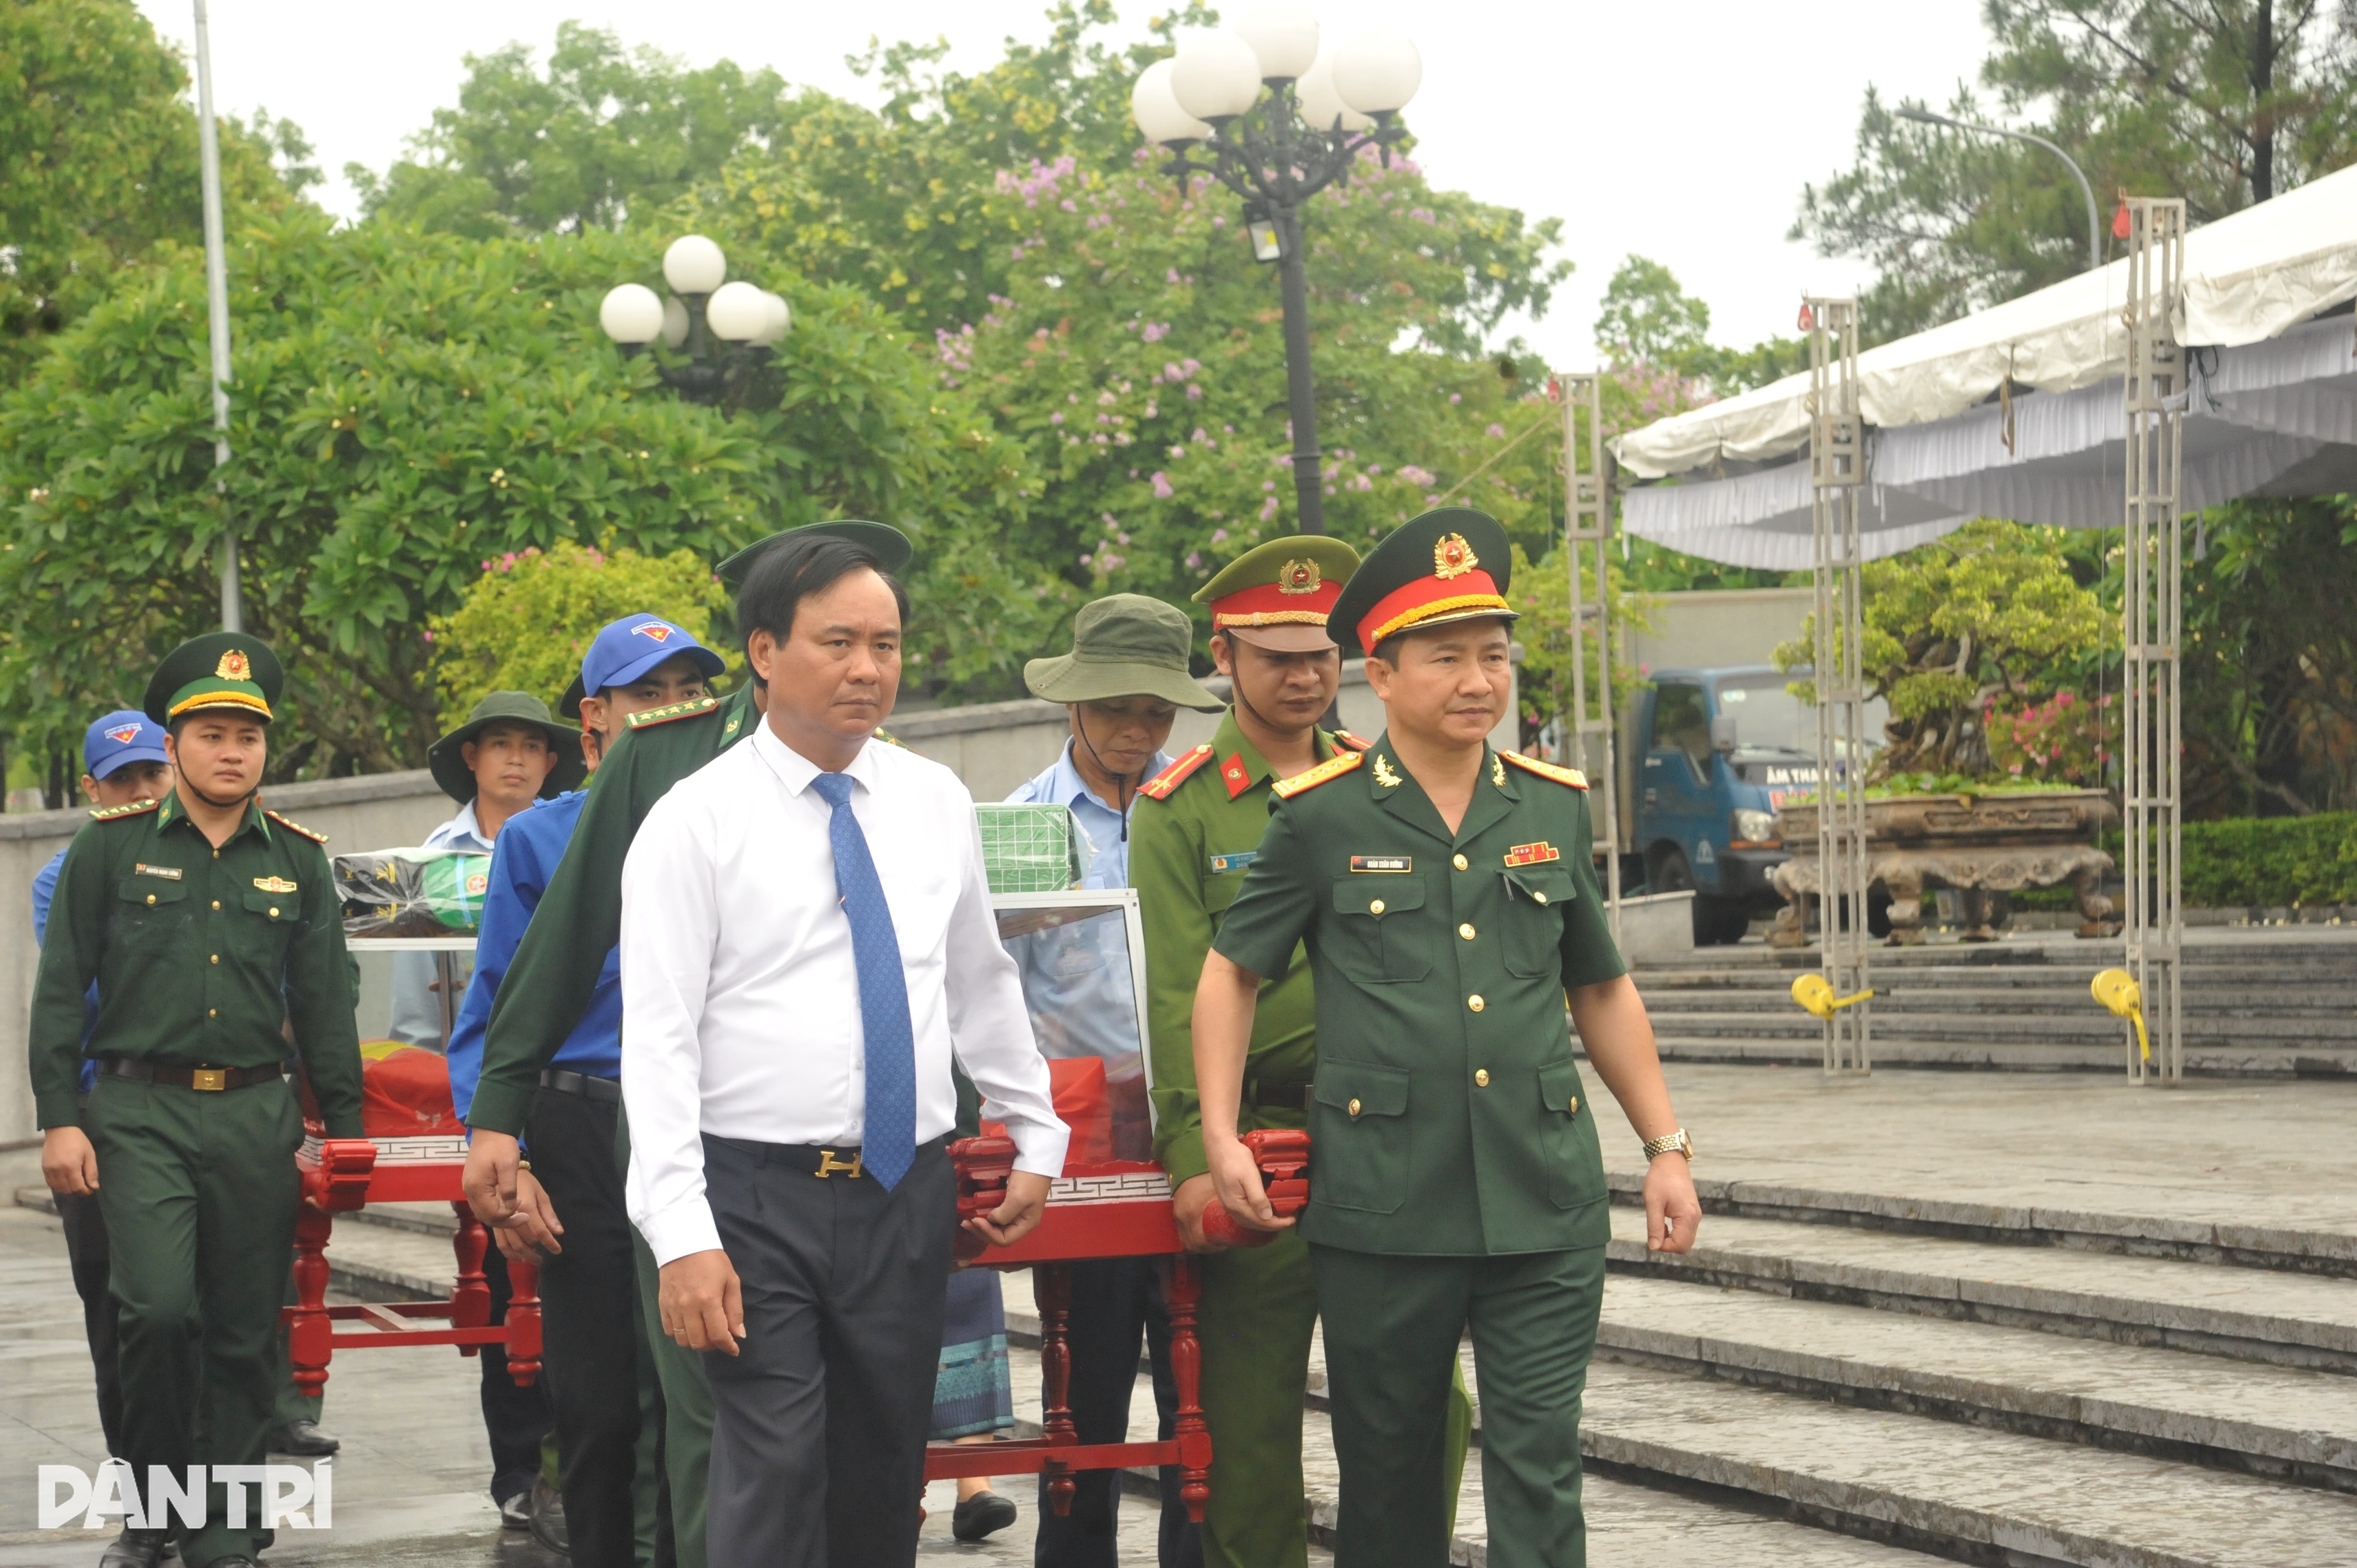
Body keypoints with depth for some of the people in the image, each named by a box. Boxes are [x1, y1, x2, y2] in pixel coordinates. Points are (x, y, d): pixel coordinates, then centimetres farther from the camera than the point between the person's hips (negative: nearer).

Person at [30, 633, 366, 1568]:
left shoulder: (297, 861, 10)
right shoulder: (112, 848, 3)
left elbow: (326, 1008, 13)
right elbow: (60, 992, 3)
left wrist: (344, 1130, 9)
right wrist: (59, 1119, -4)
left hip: (257, 1118, 3)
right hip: (141, 1113, -2)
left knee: (244, 1334, 3)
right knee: (159, 1308, -16)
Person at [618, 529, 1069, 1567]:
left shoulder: (936, 803, 8)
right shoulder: (695, 821, -5)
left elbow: (983, 983, 19)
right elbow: (658, 1041, -10)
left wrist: (1037, 1141, 17)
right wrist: (683, 1239, -17)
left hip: (908, 1194, 4)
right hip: (759, 1197, -4)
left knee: (886, 1481, 11)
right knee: (774, 1480, -8)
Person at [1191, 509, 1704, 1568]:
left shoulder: (1554, 808, 9)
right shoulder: (1321, 817, 0)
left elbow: (1601, 990, 17)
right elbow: (1232, 971, 7)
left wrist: (1666, 1148, 13)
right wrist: (1220, 1140, -2)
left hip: (1545, 1202, 2)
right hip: (1381, 1205, -2)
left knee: (1540, 1471, -2)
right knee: (1387, 1470, 10)